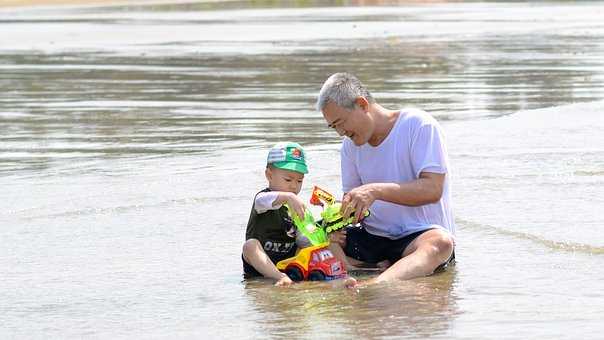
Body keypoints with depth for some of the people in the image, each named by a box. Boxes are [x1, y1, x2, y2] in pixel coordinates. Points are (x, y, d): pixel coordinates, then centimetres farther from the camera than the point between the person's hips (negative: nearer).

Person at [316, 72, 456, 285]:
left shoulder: (418, 125, -9)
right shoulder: (351, 144, 11)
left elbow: (433, 189, -17)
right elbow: (351, 199, 15)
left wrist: (376, 190, -27)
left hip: (420, 234, -6)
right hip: (373, 237, 6)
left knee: (441, 243, -42)